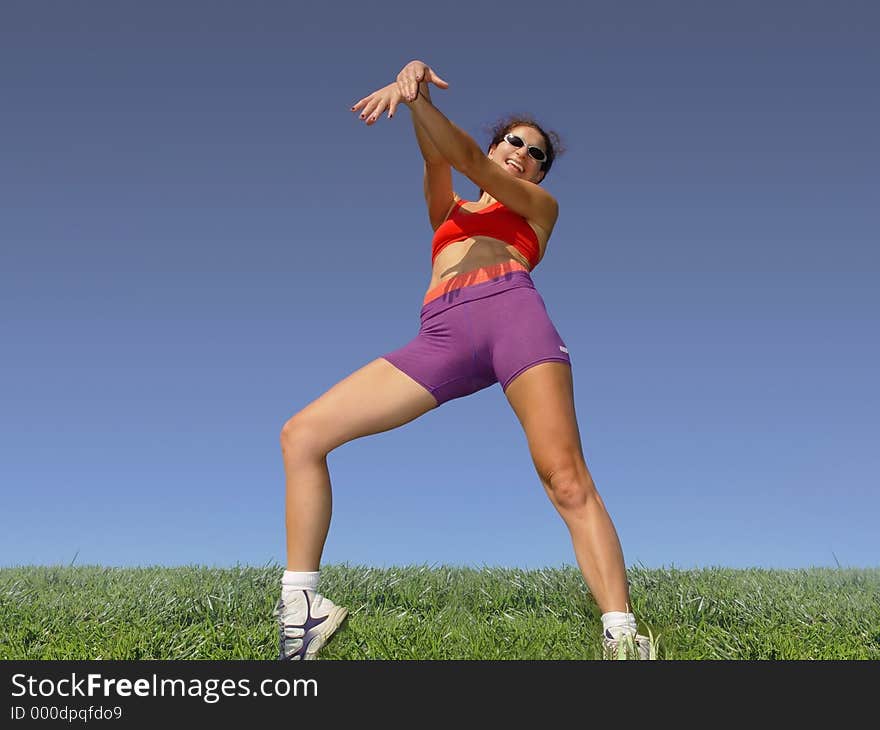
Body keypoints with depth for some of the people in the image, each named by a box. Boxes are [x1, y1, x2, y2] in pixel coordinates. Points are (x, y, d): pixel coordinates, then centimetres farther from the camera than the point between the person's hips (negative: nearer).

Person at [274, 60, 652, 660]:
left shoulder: (539, 205, 27)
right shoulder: (447, 210, 35)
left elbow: (471, 161, 10)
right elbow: (438, 159, 13)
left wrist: (413, 98, -3)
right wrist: (415, 85, -5)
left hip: (512, 310, -2)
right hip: (441, 337, 3)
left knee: (566, 479, -22)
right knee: (301, 435, -8)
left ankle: (623, 637, -20)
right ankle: (302, 605, -2)